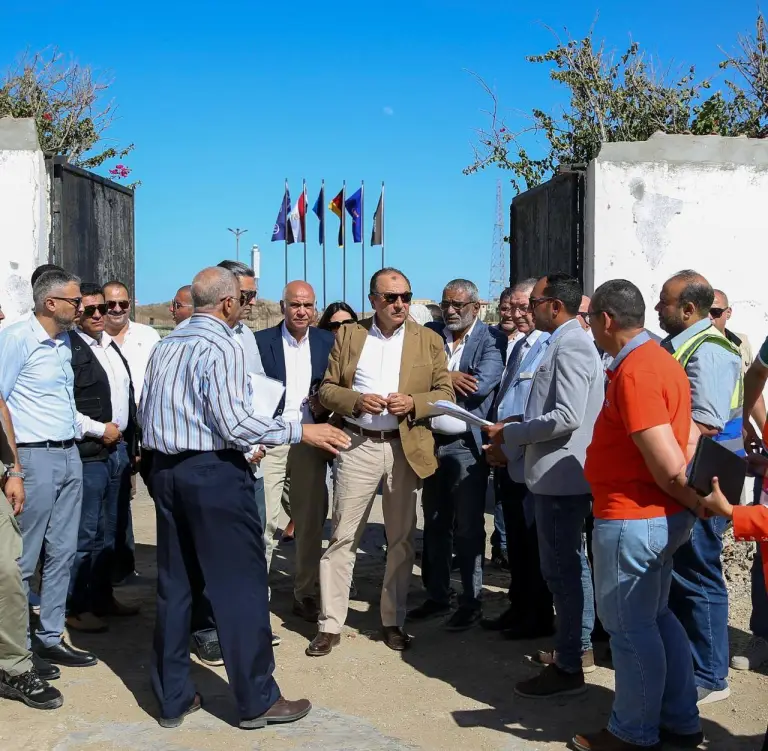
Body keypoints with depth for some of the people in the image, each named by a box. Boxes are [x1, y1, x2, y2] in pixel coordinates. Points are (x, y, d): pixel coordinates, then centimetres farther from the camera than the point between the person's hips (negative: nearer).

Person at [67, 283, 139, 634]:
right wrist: (99, 430, -15)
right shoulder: (69, 348, -11)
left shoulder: (111, 346, 16)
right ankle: (77, 608, 5)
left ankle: (102, 596, 27)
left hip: (117, 449, 9)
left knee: (108, 531, 16)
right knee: (85, 534, -4)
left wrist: (129, 442, 16)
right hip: (89, 453, -8)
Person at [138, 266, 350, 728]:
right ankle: (257, 699, 7)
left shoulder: (165, 346, 11)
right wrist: (301, 432, -14)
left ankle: (173, 698, 19)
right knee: (241, 583, 0)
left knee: (174, 583, 12)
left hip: (166, 469, 8)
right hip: (215, 471, -8)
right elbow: (235, 423, -19)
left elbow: (145, 413, 14)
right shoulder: (223, 347, -12)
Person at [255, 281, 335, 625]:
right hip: (269, 442, -3)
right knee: (263, 520, -4)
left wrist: (326, 405, -7)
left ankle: (305, 593, 21)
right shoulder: (260, 342, 0)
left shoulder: (328, 343, 7)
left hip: (310, 443, 3)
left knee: (310, 521, 8)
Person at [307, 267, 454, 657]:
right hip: (358, 446, 0)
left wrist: (413, 403, -16)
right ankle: (329, 624, 7)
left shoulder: (429, 340, 5)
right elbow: (327, 389, 4)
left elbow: (446, 394, 2)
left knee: (401, 539, 9)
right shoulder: (348, 335, 5)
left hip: (407, 447, 1)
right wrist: (357, 400, -15)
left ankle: (393, 621, 22)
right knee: (342, 537, 0)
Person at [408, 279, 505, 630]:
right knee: (434, 525, 15)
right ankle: (437, 596, 27)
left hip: (466, 446, -5)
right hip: (430, 442, 5)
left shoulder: (491, 340, -6)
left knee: (468, 528, 4)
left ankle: (471, 602, 15)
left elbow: (481, 384, -20)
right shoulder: (429, 334, 8)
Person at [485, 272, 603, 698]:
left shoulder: (570, 347, -17)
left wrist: (509, 434, -16)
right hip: (561, 474, 11)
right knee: (570, 565, 18)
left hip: (560, 475, -11)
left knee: (562, 568, -4)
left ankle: (568, 667, 3)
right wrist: (514, 431, 10)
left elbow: (566, 417, -25)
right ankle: (578, 647, 31)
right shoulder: (568, 342, 14)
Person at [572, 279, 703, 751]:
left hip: (631, 520, -10)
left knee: (630, 626, 4)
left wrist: (697, 503, -9)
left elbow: (669, 466, -25)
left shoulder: (633, 372, -22)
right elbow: (688, 441, 13)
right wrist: (696, 502, 11)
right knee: (656, 616, 19)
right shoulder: (664, 361, 10)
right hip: (665, 517, 10)